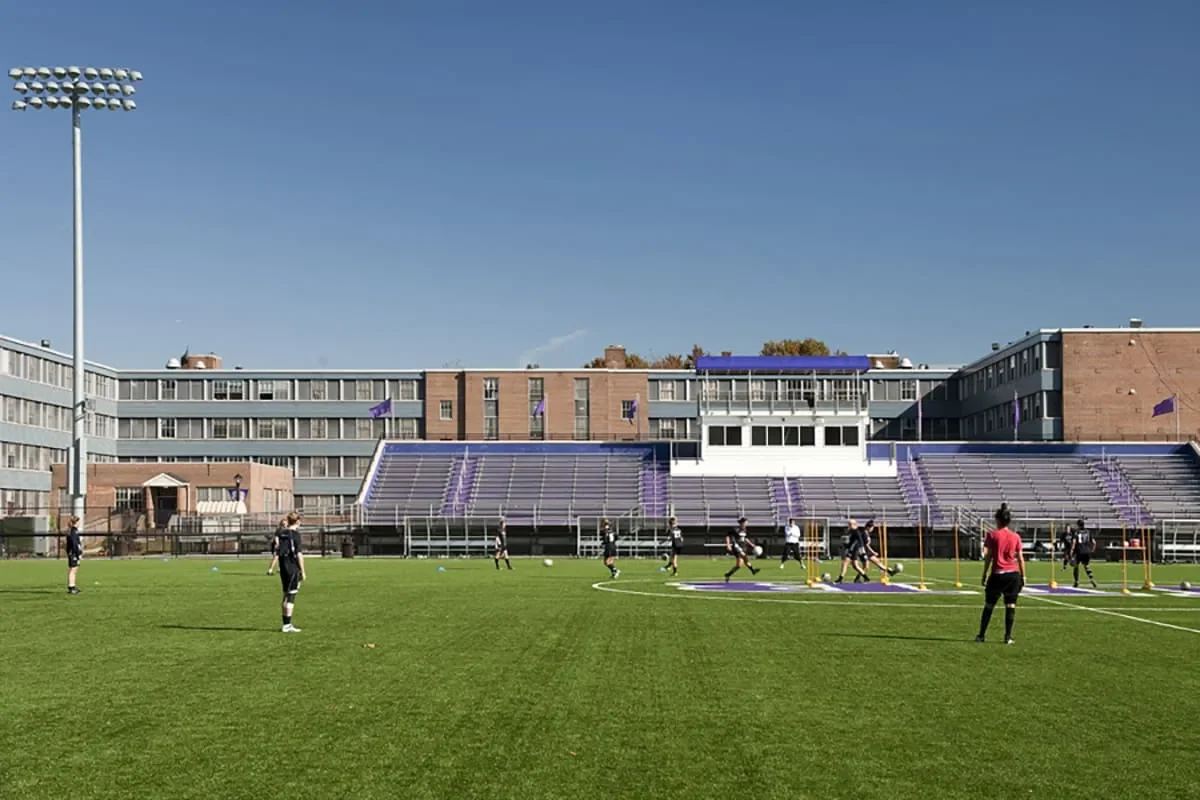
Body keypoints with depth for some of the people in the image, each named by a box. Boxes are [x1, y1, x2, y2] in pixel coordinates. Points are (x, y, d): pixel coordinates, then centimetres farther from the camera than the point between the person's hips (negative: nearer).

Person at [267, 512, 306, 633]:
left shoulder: (281, 533, 8)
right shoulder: (295, 534, -11)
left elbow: (276, 552, 7)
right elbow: (299, 554, -14)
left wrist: (271, 567, 12)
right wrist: (303, 572, -11)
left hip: (283, 568, 7)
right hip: (293, 568, -7)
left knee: (286, 596, 14)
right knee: (291, 596, -2)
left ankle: (286, 624, 19)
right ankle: (287, 625, -2)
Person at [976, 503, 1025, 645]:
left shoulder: (992, 535, -3)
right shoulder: (1016, 537, 5)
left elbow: (987, 556, -5)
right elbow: (1020, 558, 6)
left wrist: (985, 575, 0)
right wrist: (1023, 576, 12)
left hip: (997, 574, -2)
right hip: (1013, 574, 2)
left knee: (989, 605, 6)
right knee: (1010, 606, 5)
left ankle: (981, 636, 9)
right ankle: (1008, 637, 2)